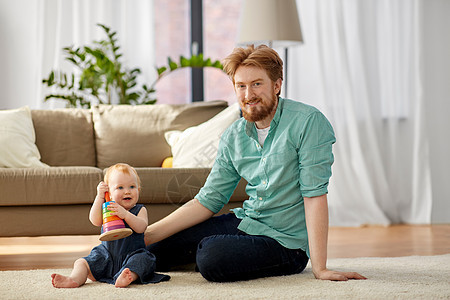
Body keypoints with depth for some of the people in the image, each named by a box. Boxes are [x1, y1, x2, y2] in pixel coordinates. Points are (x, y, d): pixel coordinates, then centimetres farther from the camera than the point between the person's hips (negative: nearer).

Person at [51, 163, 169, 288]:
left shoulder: (140, 210, 3)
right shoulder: (107, 208, 10)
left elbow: (141, 227, -17)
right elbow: (95, 221, -10)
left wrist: (125, 214, -32)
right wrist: (99, 196, -13)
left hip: (132, 254, -3)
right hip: (107, 255, 3)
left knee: (142, 259, -35)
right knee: (81, 263, -11)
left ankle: (126, 278, -57)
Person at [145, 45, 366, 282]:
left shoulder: (307, 122, -16)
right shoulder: (233, 137, 3)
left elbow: (314, 195, -20)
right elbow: (207, 200, 4)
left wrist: (320, 268, -23)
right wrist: (147, 234, -6)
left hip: (285, 240, -6)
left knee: (211, 256, -29)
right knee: (158, 248, -3)